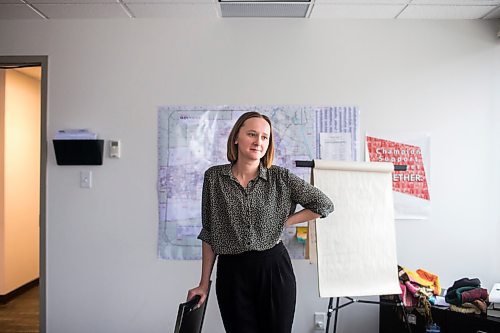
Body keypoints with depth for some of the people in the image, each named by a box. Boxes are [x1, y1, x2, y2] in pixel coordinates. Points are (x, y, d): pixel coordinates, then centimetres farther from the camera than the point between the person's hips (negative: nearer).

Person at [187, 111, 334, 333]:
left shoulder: (281, 178, -3)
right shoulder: (214, 177, -1)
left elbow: (324, 205, 3)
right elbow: (209, 233, 4)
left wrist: (283, 222, -3)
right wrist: (204, 283, 4)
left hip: (274, 269, 0)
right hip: (231, 273, 0)